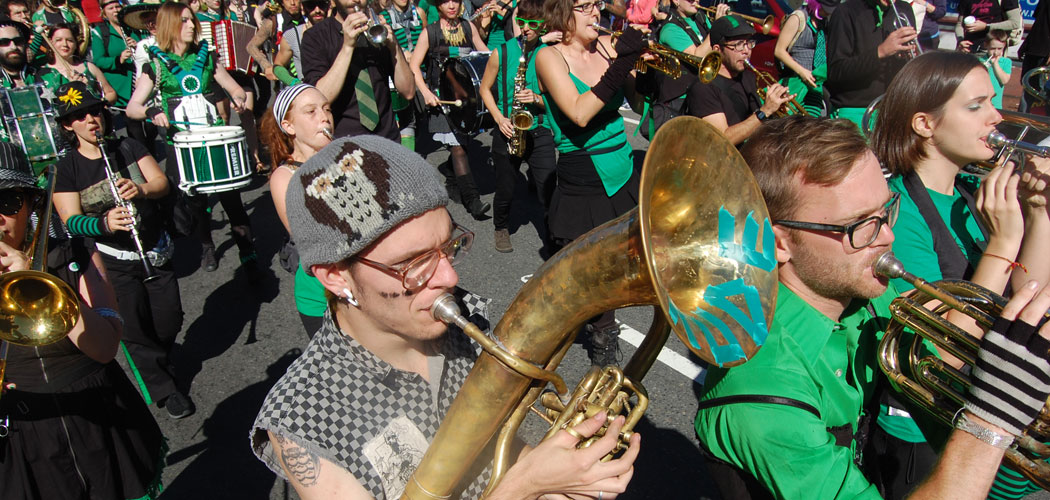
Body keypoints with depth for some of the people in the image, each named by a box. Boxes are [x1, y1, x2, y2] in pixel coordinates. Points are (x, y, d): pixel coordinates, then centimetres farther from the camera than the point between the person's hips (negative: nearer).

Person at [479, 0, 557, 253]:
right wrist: (499, 118, -5)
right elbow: (485, 88, 9)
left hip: (539, 131, 0)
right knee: (505, 190, 11)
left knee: (548, 188, -8)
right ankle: (501, 228, 38)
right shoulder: (502, 52, 0)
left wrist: (537, 99, -17)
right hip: (507, 130, 1)